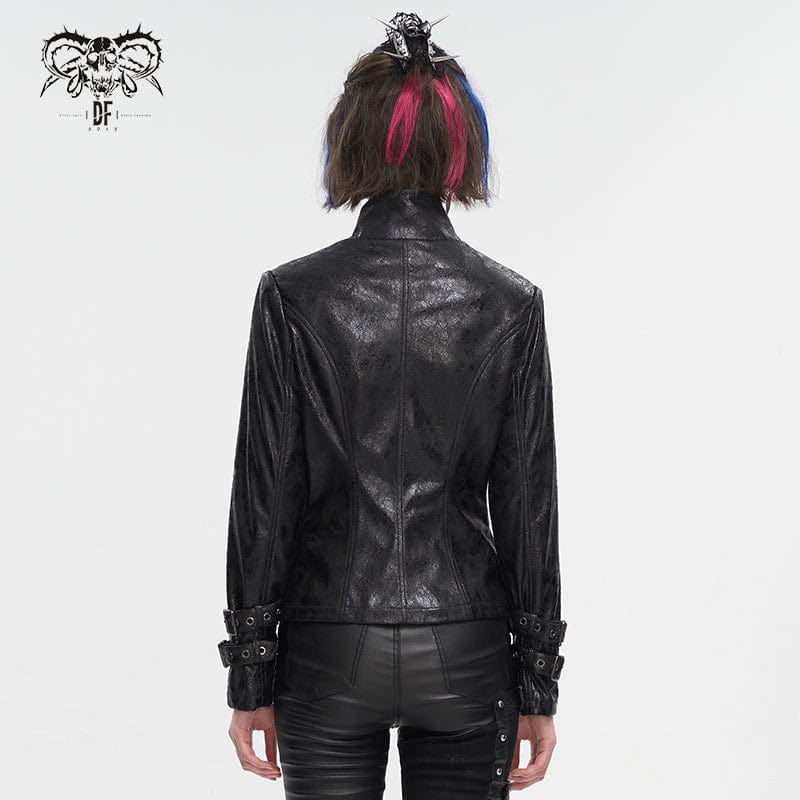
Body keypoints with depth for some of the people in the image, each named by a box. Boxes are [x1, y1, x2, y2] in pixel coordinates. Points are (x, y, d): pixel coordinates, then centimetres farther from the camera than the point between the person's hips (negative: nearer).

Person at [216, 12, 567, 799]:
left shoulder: (293, 294, -8)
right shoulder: (510, 302, -5)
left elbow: (264, 492, -7)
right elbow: (526, 503, -4)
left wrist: (250, 678, 2)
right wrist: (537, 685, 5)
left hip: (329, 650, 0)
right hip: (464, 650, 1)